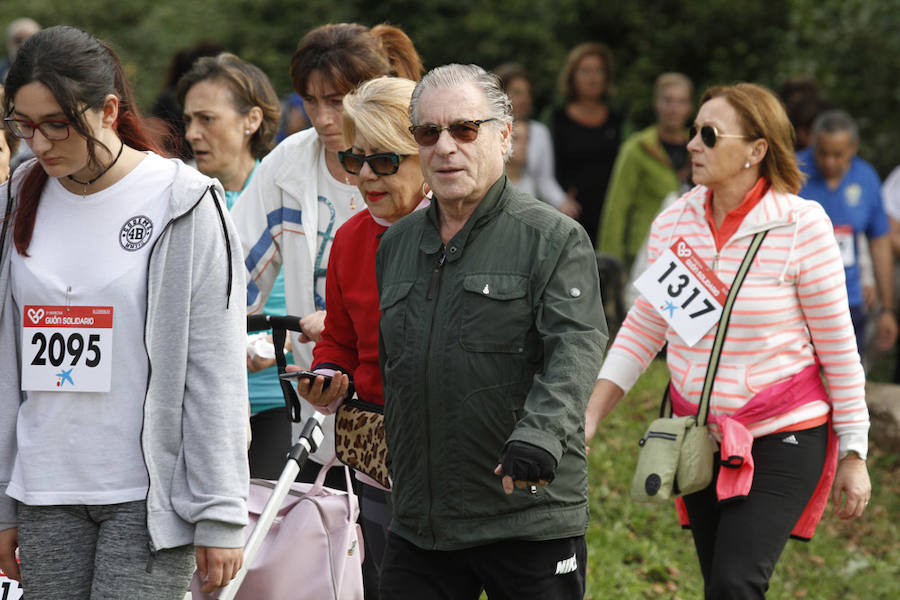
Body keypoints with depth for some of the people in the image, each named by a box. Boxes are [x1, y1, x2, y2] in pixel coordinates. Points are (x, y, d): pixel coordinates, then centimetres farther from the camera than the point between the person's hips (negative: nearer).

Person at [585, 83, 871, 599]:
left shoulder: (801, 226, -13)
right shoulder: (675, 223, 1)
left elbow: (838, 347, -8)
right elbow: (644, 328, 10)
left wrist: (854, 456, -5)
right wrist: (590, 417, 3)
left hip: (783, 439, -5)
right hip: (699, 438, 5)